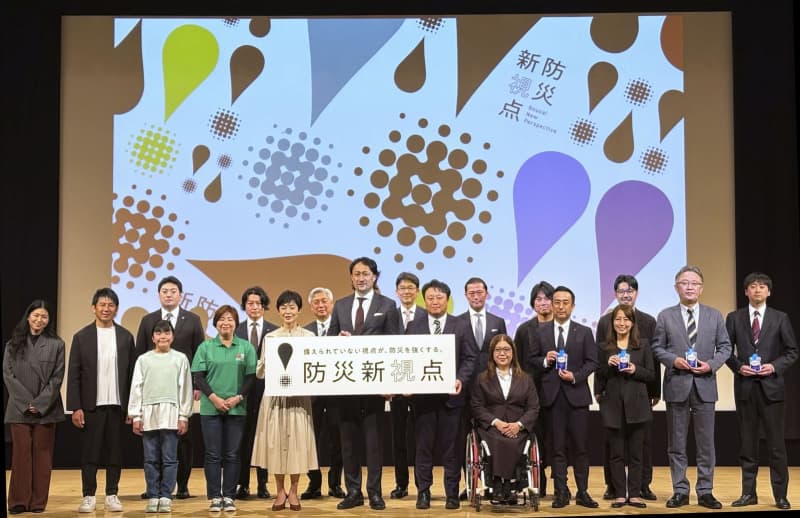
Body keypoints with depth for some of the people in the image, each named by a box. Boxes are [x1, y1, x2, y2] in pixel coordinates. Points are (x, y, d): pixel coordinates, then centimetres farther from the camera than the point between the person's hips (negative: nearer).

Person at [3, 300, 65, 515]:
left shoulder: (56, 345, 5)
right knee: (21, 454, -1)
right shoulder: (13, 344, 9)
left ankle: (38, 502, 6)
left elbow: (57, 378, 0)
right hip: (19, 409, 1)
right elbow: (8, 375, 2)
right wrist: (26, 402, -9)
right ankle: (18, 501, 4)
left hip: (46, 409, -1)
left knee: (42, 454, 2)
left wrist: (40, 403, -10)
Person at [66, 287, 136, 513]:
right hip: (91, 405, -1)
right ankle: (89, 496, 10)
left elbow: (132, 373, 5)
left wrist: (132, 406, 1)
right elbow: (74, 375, -1)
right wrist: (75, 407, -7)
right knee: (89, 452, 3)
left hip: (117, 405, 1)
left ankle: (112, 495, 14)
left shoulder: (126, 336, 6)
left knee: (115, 453, 5)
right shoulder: (82, 337, 1)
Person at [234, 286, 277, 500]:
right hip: (242, 389, 0)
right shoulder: (236, 330, 6)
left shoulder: (275, 331, 4)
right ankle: (242, 484, 11)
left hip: (266, 388, 0)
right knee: (242, 436, 3)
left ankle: (262, 484, 15)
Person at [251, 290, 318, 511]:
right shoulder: (270, 337, 6)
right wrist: (268, 362, -15)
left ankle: (293, 491, 12)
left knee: (297, 440, 0)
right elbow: (260, 372, 4)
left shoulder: (309, 336, 5)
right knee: (275, 441, 1)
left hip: (299, 395, 0)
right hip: (275, 395, 0)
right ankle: (280, 491, 13)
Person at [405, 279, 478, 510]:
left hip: (451, 394, -1)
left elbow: (470, 358, 2)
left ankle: (452, 493, 11)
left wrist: (460, 379, -13)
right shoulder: (413, 327, 9)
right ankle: (423, 492, 12)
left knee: (451, 446, 3)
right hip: (422, 394, 1)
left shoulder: (462, 326, 6)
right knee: (423, 446, 5)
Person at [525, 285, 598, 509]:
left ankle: (582, 492, 10)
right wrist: (545, 361, -11)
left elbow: (592, 362, 2)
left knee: (580, 447, 2)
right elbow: (531, 359, 9)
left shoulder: (584, 332, 5)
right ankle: (561, 493, 10)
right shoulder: (541, 332, 8)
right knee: (557, 447, 4)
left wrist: (576, 376, -12)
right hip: (552, 395, 1)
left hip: (577, 394, -1)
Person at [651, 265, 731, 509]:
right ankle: (680, 491, 13)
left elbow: (725, 346, 8)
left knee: (706, 443, 4)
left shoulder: (714, 315, 7)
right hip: (676, 385, -1)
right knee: (676, 443, 5)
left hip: (704, 384, 1)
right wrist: (673, 360, -13)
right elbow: (657, 347, 4)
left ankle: (705, 491, 13)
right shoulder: (665, 316, 4)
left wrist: (711, 364, -9)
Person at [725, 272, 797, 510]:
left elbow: (792, 351, 4)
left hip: (771, 386, -1)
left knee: (776, 443, 1)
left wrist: (775, 366, -11)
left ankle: (780, 495, 8)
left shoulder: (780, 318, 4)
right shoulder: (734, 318, 6)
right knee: (747, 443, 7)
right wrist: (738, 367, -10)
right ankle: (748, 493, 14)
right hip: (744, 386, 1)